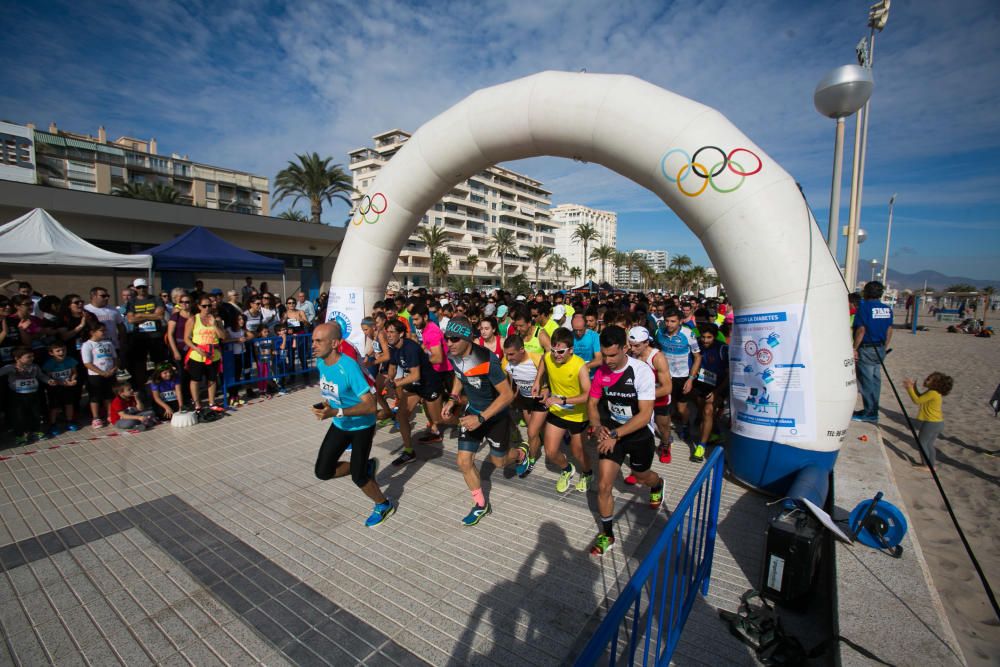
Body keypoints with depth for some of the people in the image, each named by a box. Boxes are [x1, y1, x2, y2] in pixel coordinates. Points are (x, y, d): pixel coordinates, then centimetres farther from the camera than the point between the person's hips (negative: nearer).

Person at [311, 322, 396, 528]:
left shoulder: (349, 367, -31)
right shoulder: (320, 362, -9)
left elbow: (370, 405, -34)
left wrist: (336, 412, -41)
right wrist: (326, 405, 8)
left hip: (362, 426, -7)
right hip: (340, 425, 7)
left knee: (358, 478, -1)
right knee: (322, 472, 5)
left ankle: (384, 505, 27)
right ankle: (366, 466, 28)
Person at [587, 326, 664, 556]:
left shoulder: (642, 371, -25)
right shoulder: (601, 372, -11)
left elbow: (645, 414, -26)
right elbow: (592, 403, 1)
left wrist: (615, 434, -30)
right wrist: (597, 426, -18)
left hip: (640, 434, -2)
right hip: (611, 433, 3)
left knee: (641, 476, 24)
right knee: (603, 485, -5)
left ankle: (657, 485, 62)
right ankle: (607, 535, 17)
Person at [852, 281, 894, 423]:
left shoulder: (864, 306, -13)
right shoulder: (887, 309, 9)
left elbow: (861, 330, -18)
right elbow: (889, 331, 12)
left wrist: (854, 348, -14)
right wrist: (884, 348, 19)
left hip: (866, 349, -7)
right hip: (879, 349, 7)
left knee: (866, 381, -1)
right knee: (875, 380, 13)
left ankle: (869, 413, 4)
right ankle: (873, 412, 20)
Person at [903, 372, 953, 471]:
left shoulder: (932, 393, -22)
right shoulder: (933, 393, 7)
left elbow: (917, 401, -20)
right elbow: (919, 398, 15)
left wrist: (910, 388, -16)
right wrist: (914, 387, 10)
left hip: (932, 423, -9)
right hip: (936, 423, 9)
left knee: (921, 442, 2)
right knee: (929, 444, 19)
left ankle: (926, 465, 8)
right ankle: (931, 464, 28)